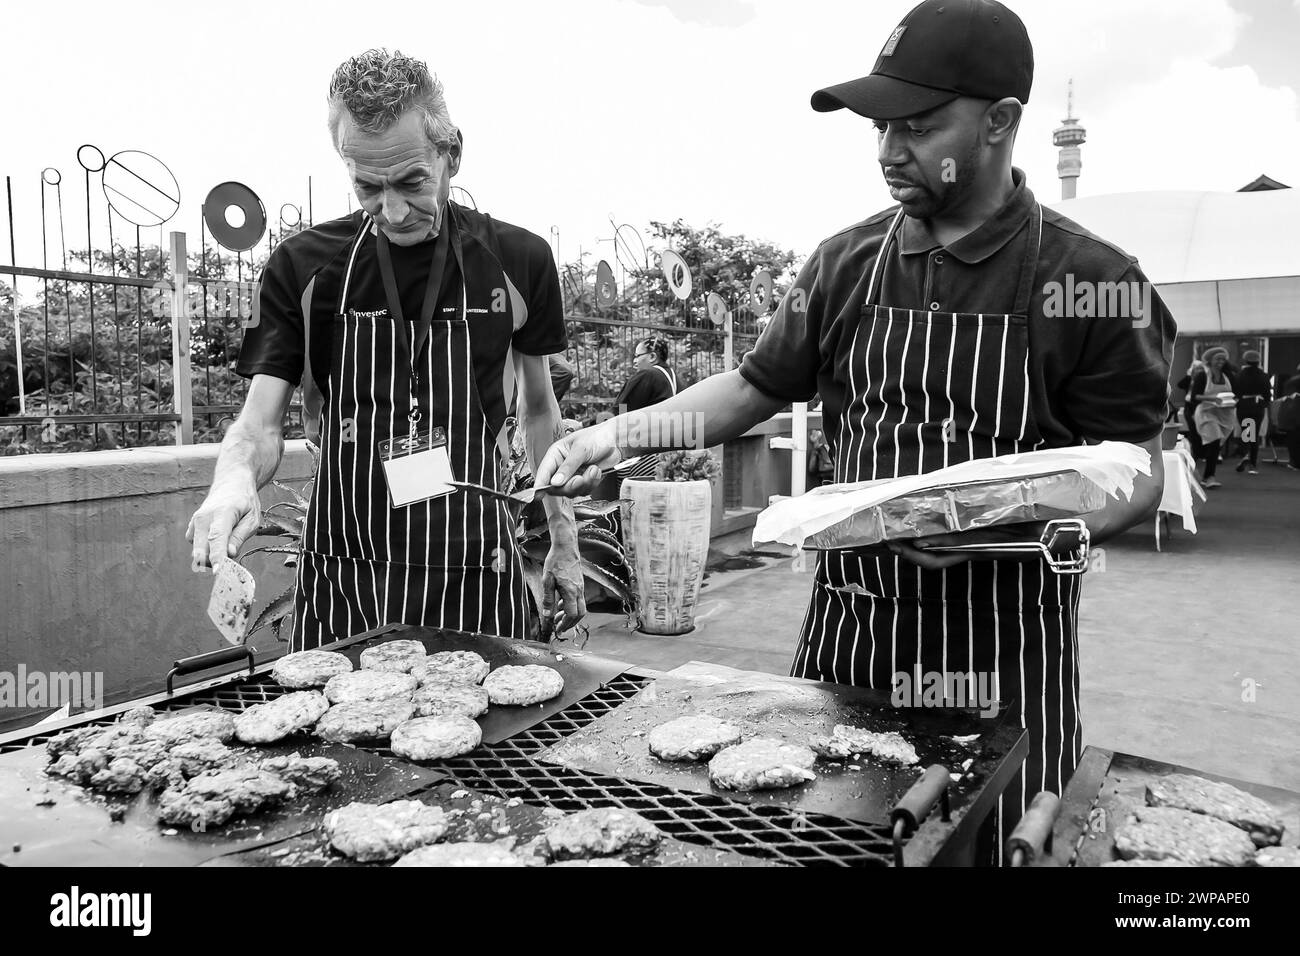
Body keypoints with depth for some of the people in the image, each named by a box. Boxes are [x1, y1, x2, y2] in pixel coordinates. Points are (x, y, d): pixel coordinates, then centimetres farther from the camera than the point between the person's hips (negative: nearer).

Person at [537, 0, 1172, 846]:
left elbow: (1136, 478, -5)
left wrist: (1008, 524, -23)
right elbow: (752, 391, 9)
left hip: (1002, 649, -2)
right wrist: (622, 431, -3)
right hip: (848, 627, 3)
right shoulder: (848, 264, 2)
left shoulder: (1092, 281, -8)